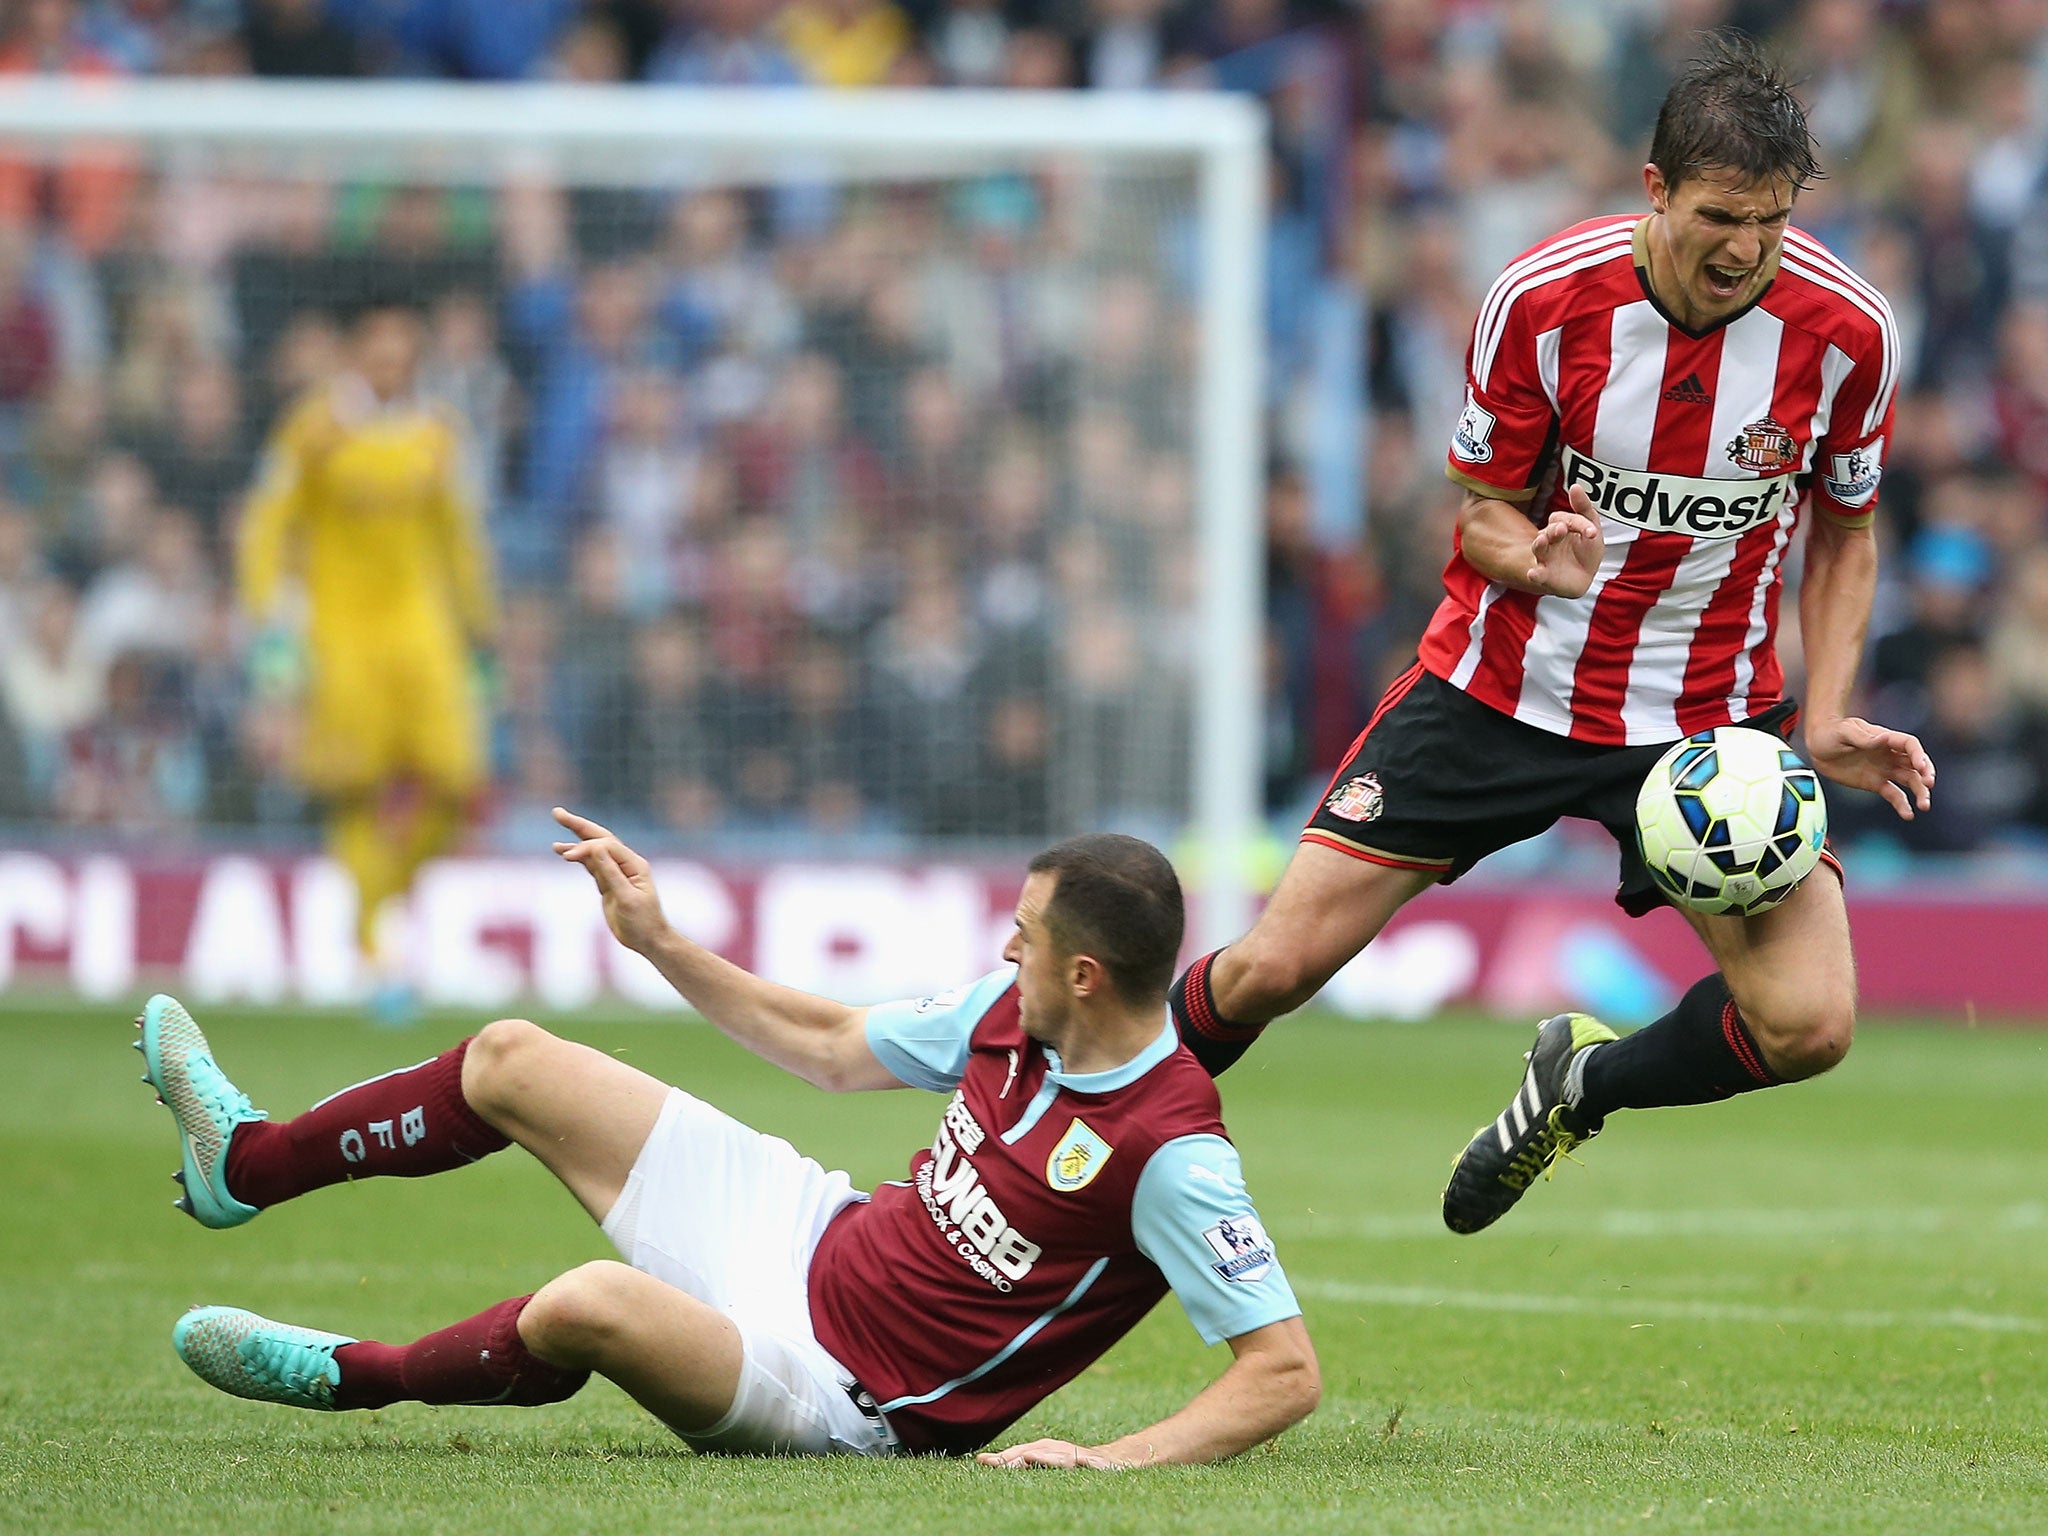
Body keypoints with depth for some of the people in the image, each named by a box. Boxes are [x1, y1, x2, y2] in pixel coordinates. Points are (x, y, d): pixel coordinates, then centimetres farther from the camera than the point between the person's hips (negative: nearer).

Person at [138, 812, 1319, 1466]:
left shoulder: (1172, 1155, -27)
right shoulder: (1016, 1010, -3)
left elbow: (1288, 1372, -27)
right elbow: (835, 1050, 15)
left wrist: (1119, 1459, -37)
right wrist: (659, 942, 14)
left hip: (843, 1395, -8)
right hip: (811, 1234, 8)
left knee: (597, 1304, -36)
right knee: (512, 1059, 10)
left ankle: (359, 1376, -5)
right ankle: (242, 1162, 33)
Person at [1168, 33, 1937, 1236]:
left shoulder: (1848, 331, -14)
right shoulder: (1546, 299, -17)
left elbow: (1844, 531, 4)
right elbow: (1484, 508, -4)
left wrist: (1826, 721, -8)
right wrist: (1537, 562, -28)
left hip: (1711, 709, 1)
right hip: (1503, 683, -1)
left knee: (1810, 1024, -15)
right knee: (1273, 968, -7)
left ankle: (1581, 1086, 16)